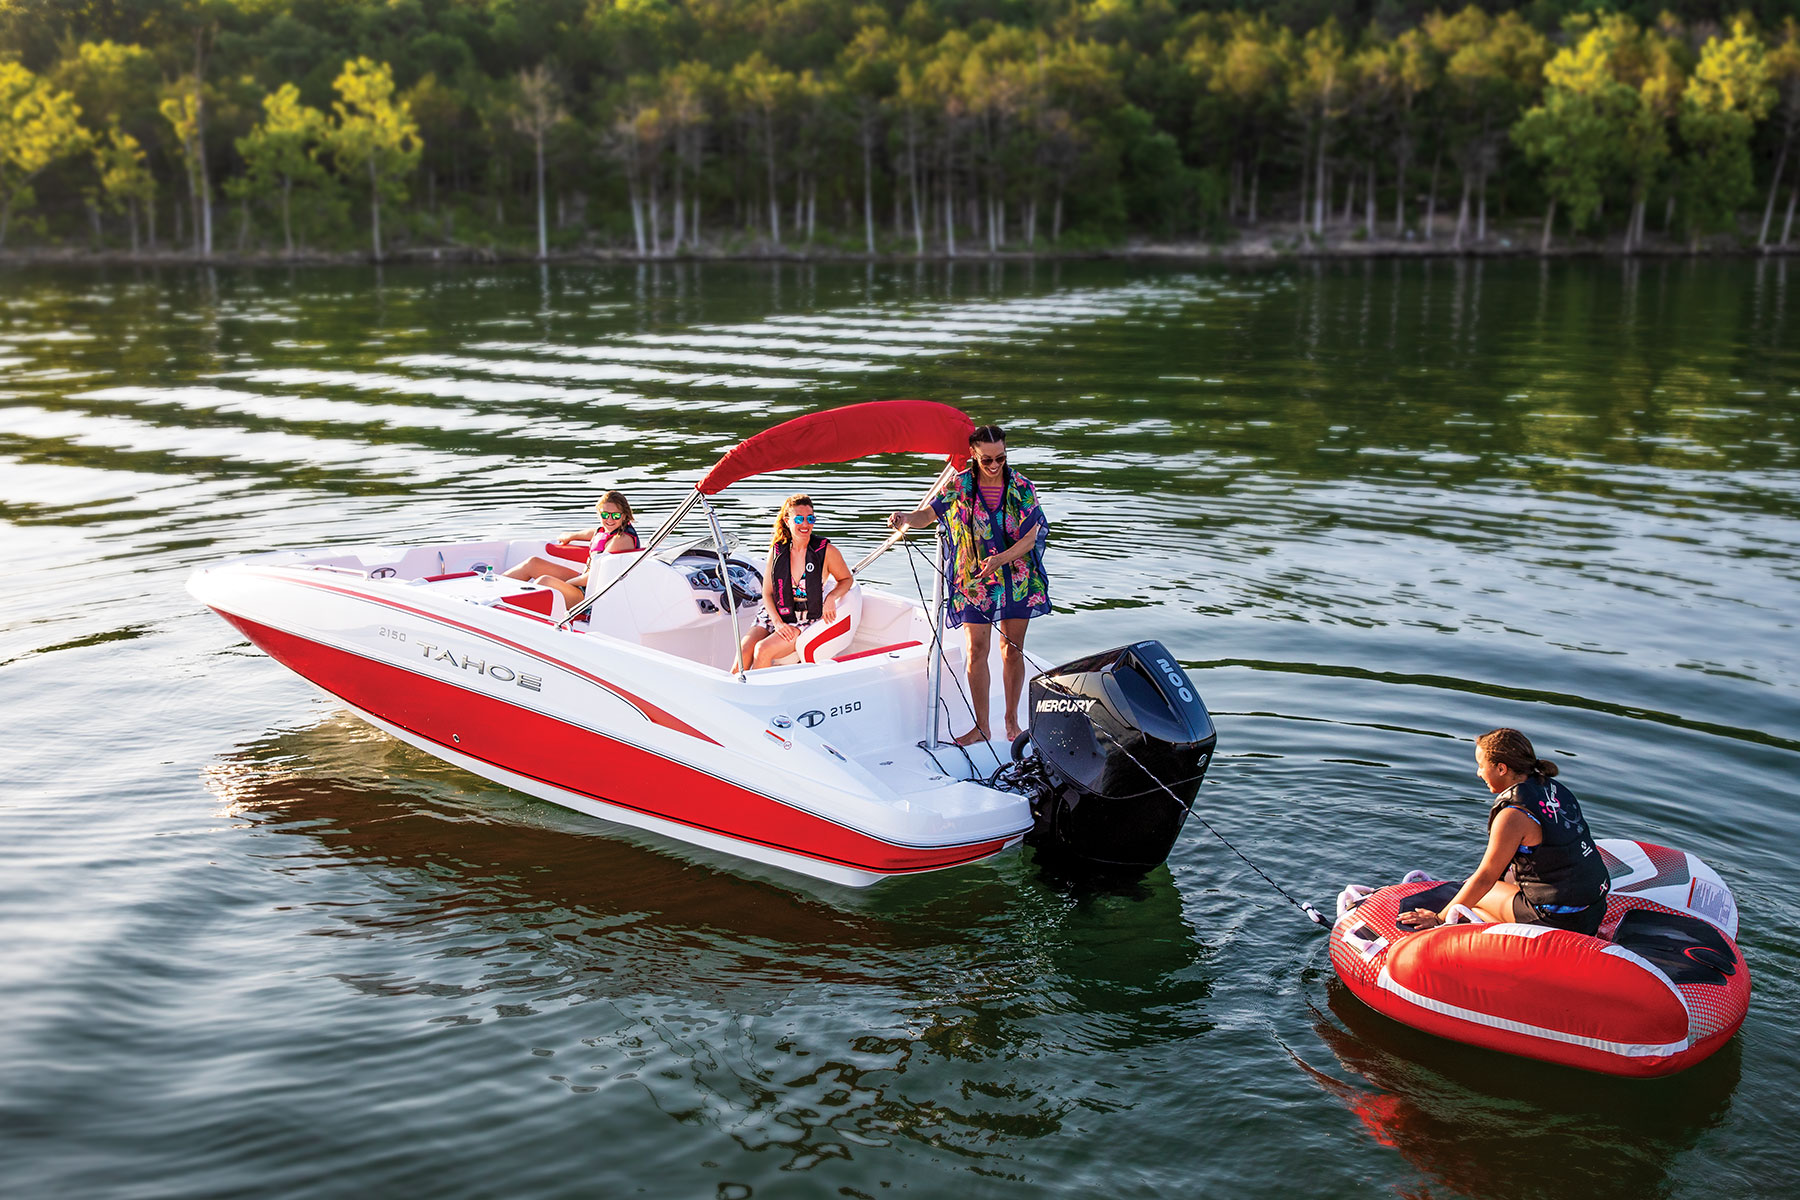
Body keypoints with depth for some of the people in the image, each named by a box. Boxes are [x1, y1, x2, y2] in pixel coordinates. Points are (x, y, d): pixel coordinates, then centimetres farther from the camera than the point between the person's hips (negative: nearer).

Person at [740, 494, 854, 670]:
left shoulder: (826, 551, -5)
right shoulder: (777, 551, 3)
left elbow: (847, 579, 10)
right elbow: (767, 593, 7)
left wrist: (831, 598, -12)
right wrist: (777, 622, -10)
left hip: (806, 621, -3)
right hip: (775, 615, 3)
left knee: (762, 650, -27)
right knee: (744, 650, -24)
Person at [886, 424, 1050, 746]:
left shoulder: (1021, 487, -5)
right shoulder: (959, 487, -4)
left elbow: (1030, 538, -7)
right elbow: (928, 514, 0)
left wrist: (1000, 559, -23)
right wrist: (906, 519, -23)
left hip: (1017, 579, 0)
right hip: (973, 582, 0)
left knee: (1013, 650, 7)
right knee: (976, 651, -4)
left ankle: (1012, 720, 22)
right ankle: (981, 726, 5)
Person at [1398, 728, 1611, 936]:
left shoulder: (1513, 816, -21)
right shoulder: (1553, 787, 3)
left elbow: (1485, 879, -14)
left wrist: (1440, 919, -3)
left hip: (1560, 919, -8)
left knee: (1473, 897, 12)